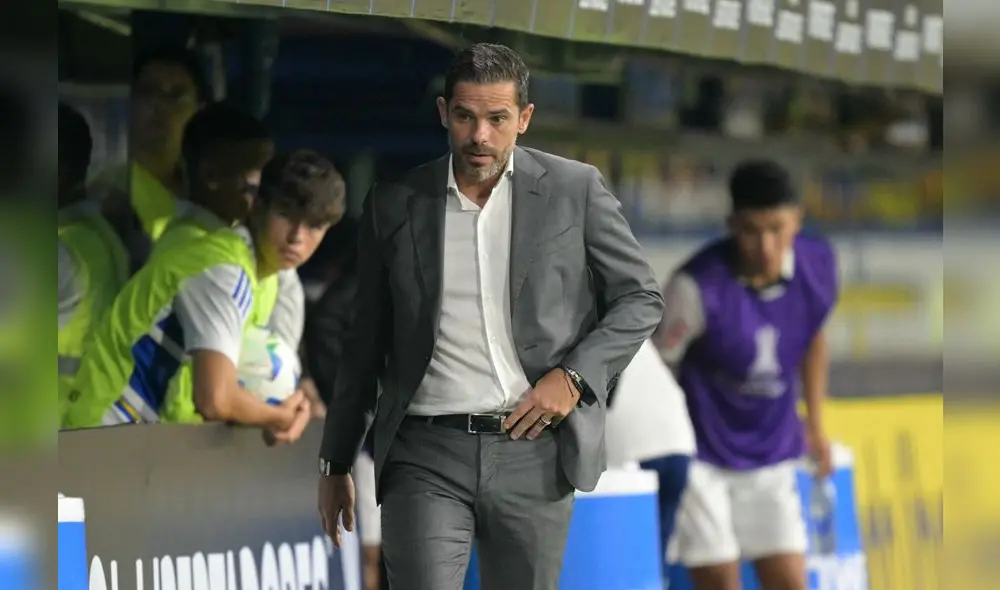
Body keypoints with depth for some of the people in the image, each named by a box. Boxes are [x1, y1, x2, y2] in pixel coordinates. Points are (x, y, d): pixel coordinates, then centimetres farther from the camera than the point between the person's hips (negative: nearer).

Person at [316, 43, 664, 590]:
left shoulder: (574, 189, 3)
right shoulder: (393, 204, 6)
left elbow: (641, 299, 8)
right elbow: (365, 343, 14)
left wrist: (575, 376, -8)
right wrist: (335, 463, 16)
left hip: (534, 454, 0)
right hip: (427, 458, 0)